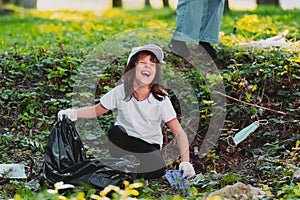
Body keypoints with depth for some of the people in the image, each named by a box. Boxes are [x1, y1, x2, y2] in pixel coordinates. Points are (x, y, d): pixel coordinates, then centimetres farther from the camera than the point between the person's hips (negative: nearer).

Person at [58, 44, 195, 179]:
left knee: (157, 171, -31)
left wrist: (185, 162, -34)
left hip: (148, 147, -1)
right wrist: (74, 113, -21)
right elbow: (96, 110, -2)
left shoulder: (161, 100, -20)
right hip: (122, 140, 1)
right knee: (115, 131, -33)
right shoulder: (120, 92, -17)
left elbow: (179, 133, -20)